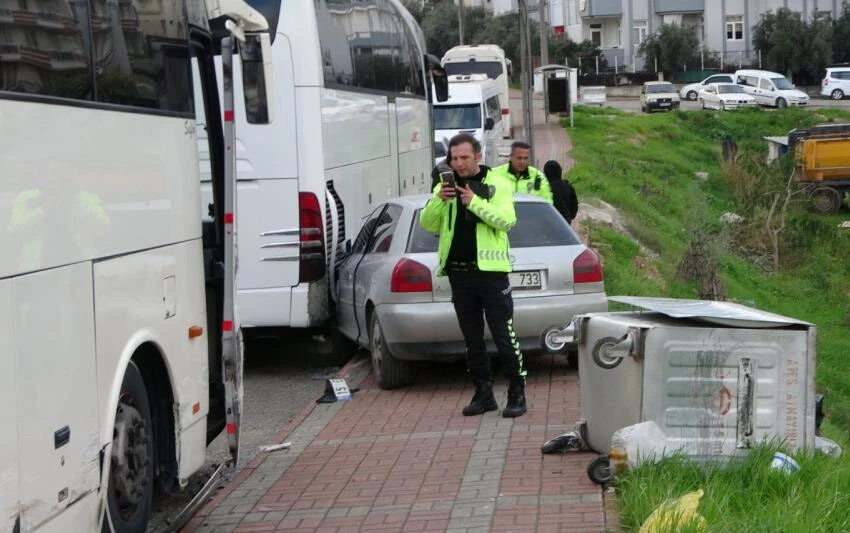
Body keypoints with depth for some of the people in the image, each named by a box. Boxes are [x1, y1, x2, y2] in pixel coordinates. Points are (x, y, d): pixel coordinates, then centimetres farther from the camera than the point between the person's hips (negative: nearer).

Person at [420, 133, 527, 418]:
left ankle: (517, 393, 4)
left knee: (504, 336, -4)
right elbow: (427, 224, 3)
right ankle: (483, 393, 18)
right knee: (472, 339, 10)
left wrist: (475, 202, -23)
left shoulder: (497, 185, 0)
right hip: (459, 273, 4)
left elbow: (507, 220, -13)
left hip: (490, 270, -4)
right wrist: (438, 199, -15)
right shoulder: (446, 186, 10)